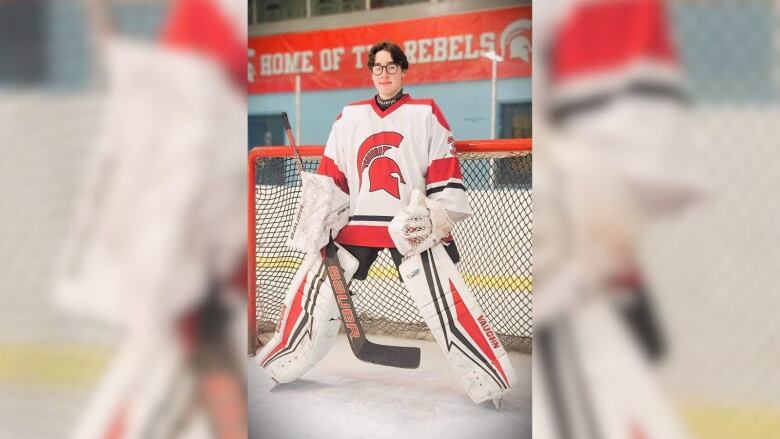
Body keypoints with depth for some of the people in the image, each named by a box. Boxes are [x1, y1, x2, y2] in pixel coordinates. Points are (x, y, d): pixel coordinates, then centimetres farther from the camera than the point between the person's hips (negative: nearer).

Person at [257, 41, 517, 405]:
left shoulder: (427, 115, 3)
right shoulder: (348, 117, 12)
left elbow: (446, 174, 1)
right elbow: (329, 177, 12)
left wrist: (436, 220, -8)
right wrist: (317, 222, 2)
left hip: (413, 227, -3)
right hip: (355, 223, 3)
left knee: (447, 303, -12)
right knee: (312, 289, 0)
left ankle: (494, 383, -3)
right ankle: (276, 366, 18)